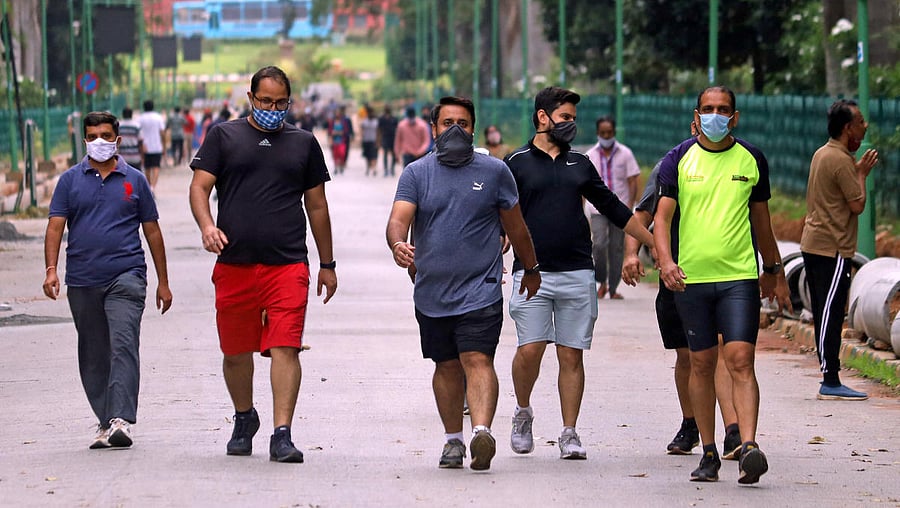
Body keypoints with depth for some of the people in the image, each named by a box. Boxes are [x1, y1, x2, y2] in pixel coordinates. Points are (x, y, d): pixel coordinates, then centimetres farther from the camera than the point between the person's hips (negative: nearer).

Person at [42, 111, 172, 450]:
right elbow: (55, 227, 4)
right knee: (93, 356, 7)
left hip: (125, 277, -2)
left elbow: (152, 231, 13)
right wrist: (51, 269, -12)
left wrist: (163, 281, 12)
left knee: (124, 345, -17)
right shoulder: (70, 180, 10)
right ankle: (105, 421, 15)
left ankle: (121, 420, -25)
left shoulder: (134, 180, 9)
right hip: (82, 281, 2)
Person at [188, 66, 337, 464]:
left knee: (285, 348, -12)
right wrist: (206, 225, -18)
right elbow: (200, 187, 3)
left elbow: (317, 205, 20)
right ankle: (244, 419, 33)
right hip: (234, 263, 0)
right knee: (236, 351, 10)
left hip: (288, 263, 0)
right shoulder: (224, 137, 9)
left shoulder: (304, 143, 15)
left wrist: (327, 264, 20)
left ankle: (282, 435, -14)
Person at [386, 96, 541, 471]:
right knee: (447, 367, 12)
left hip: (480, 290, -2)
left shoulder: (494, 172, 4)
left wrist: (531, 269, 22)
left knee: (477, 360, -17)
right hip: (431, 292, 2)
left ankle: (482, 431, -32)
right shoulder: (416, 174, 4)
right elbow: (398, 219, -10)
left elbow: (515, 226, 14)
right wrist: (398, 245, -32)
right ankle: (453, 440, 23)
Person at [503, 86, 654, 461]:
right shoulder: (517, 163, 5)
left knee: (571, 355, 1)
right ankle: (523, 413, 15)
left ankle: (570, 434, 5)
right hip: (532, 272, -3)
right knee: (530, 350, -11)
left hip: (577, 274, 3)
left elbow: (613, 208, 23)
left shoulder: (580, 164, 16)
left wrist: (656, 242, 23)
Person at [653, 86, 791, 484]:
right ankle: (709, 454, 14)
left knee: (740, 361, -13)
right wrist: (665, 260, -19)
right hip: (691, 278, 0)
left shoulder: (751, 160, 8)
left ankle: (748, 449, -22)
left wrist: (774, 271, 25)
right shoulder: (679, 160, 3)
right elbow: (662, 216, -2)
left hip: (740, 276, 0)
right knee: (702, 363, 6)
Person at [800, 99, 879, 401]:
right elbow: (858, 205, -15)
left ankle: (830, 380, 13)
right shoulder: (841, 161, -15)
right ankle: (830, 383, -9)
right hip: (832, 248, -10)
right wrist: (862, 173, -1)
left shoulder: (822, 154, 15)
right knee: (830, 315, -9)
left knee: (825, 315, 10)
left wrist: (856, 171, 16)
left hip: (813, 245, 10)